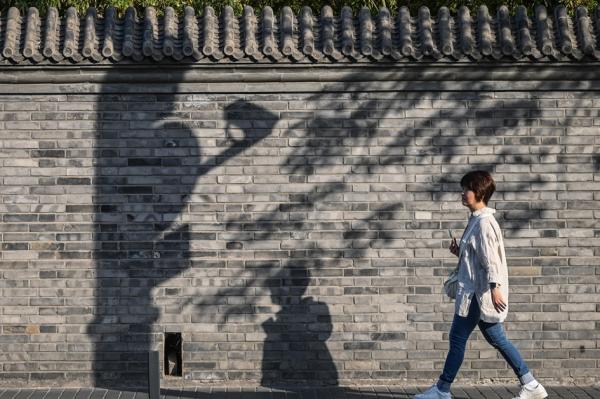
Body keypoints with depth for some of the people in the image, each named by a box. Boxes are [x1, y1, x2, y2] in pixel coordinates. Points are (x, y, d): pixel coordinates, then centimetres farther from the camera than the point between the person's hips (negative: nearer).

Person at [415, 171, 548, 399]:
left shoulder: (484, 222, -16)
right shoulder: (476, 220, 15)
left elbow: (490, 258, -21)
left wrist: (494, 287, -24)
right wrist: (459, 252, 8)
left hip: (479, 293, -10)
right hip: (476, 292, 10)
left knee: (457, 338, -1)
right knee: (496, 339, 12)